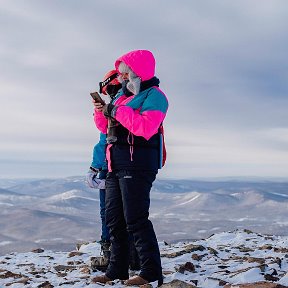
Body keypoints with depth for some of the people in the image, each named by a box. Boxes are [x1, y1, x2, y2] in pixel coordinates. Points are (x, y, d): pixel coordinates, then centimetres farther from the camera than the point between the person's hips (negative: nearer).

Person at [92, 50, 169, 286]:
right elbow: (106, 128, 24)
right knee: (114, 220, 9)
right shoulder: (123, 95, 20)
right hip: (116, 165, 9)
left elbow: (146, 127, -22)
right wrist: (101, 112, 4)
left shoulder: (154, 95, -5)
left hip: (138, 164, -9)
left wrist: (117, 111, -17)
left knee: (135, 220, -12)